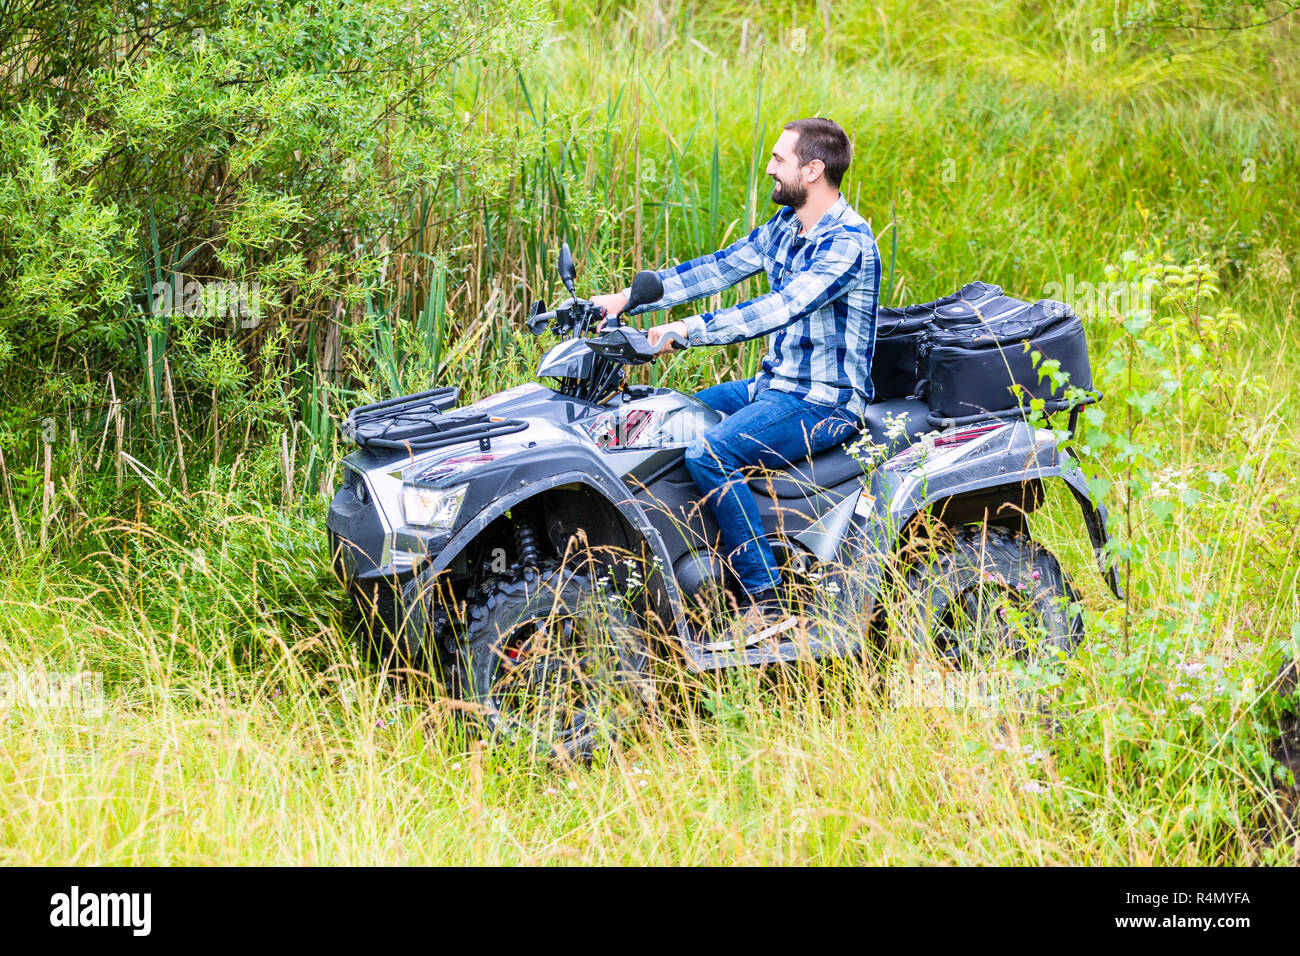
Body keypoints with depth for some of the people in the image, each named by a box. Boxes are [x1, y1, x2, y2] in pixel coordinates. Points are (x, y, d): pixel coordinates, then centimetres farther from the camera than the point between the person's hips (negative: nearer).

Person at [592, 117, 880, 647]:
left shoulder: (848, 242, -20)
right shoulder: (785, 226, 10)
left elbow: (779, 309, -30)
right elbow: (718, 268, 11)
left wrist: (688, 329, -34)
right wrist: (628, 298, 3)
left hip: (825, 402, -10)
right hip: (774, 385, 10)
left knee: (709, 453, -28)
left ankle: (766, 605, -24)